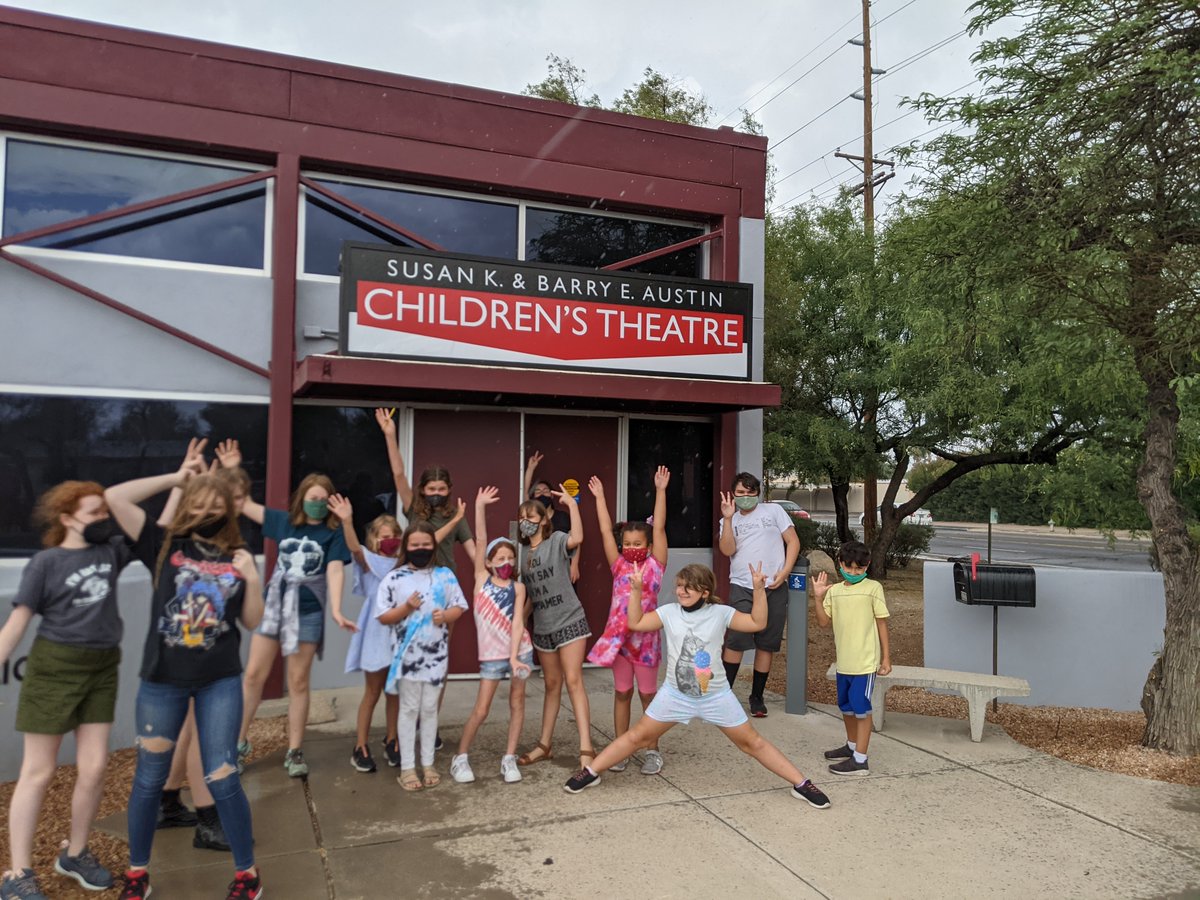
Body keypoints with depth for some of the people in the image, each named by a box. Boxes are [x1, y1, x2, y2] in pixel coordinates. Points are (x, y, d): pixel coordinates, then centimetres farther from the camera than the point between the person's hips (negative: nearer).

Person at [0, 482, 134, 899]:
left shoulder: (111, 550, 3)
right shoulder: (46, 562, -8)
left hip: (101, 669, 4)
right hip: (54, 668, -4)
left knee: (93, 768, 7)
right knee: (38, 771, 4)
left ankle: (74, 854, 28)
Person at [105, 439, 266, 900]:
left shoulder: (237, 557, 2)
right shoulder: (164, 544, -2)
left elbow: (252, 621, 4)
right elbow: (114, 497, -11)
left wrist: (252, 579, -12)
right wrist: (176, 477, -8)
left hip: (221, 681, 0)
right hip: (162, 680, 0)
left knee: (222, 779, 2)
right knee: (149, 779, 12)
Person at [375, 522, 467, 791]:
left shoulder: (445, 575, 1)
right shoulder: (394, 578, -5)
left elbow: (459, 607, 5)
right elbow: (382, 617, -4)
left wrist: (445, 615, -15)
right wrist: (406, 608, -19)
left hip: (437, 652, 2)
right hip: (408, 652, -2)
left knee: (430, 708, 11)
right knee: (409, 709, 7)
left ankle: (428, 764, 23)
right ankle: (407, 767, 16)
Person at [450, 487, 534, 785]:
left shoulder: (517, 587, -3)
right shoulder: (481, 578, -2)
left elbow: (517, 622, -11)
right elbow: (480, 541, -11)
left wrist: (514, 656, -21)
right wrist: (480, 507, -19)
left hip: (519, 649, 1)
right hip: (492, 653, -1)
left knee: (517, 702, 7)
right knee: (481, 709, 1)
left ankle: (509, 758, 18)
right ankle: (460, 758, 16)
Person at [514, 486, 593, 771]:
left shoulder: (556, 541, -7)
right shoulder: (522, 553, 8)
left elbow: (577, 538, -31)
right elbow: (525, 593, 15)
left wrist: (572, 504, -30)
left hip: (569, 621, -6)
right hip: (542, 627, 6)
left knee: (573, 680, -12)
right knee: (552, 685, 15)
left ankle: (586, 749, -12)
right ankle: (544, 745, 25)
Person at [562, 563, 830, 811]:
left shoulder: (720, 613, -7)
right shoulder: (669, 612, -3)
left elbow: (758, 623, -7)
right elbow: (635, 623, 0)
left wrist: (759, 589, -19)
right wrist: (636, 589, -10)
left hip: (716, 696, -1)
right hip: (675, 695, 1)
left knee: (753, 742, 6)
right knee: (637, 736, 5)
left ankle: (801, 784, 18)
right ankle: (591, 772, 18)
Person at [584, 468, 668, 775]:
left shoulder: (654, 566, -3)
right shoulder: (619, 566, 3)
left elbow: (659, 528, -9)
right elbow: (606, 531, 2)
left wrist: (660, 491, -14)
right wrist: (599, 497, 2)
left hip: (645, 638, -2)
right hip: (618, 637, 2)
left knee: (648, 694, 10)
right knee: (622, 694, 12)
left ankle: (653, 751, 22)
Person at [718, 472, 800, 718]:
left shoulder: (774, 511, 8)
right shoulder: (729, 520, 11)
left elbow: (793, 541, 5)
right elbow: (727, 550, -6)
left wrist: (784, 572, -6)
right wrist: (728, 518, -15)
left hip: (774, 588, 0)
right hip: (742, 588, 0)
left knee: (766, 644, 6)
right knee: (735, 641, -11)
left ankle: (757, 697, 18)